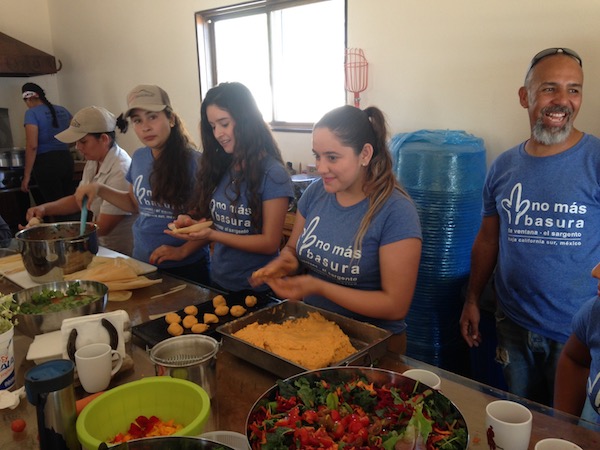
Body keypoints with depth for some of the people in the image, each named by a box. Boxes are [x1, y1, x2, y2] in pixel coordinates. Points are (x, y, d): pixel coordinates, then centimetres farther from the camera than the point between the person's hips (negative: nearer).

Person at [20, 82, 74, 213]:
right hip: (66, 159, 6)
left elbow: (32, 146, -13)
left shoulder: (32, 113, -6)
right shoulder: (62, 110, 11)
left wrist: (27, 176, -10)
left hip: (46, 163, -6)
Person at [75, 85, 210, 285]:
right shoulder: (139, 157, 1)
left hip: (186, 269, -5)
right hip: (142, 263, 6)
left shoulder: (193, 162, -17)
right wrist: (99, 188, 4)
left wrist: (183, 251, -22)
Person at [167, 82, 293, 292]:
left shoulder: (273, 174, -17)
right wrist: (193, 225, -10)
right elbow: (220, 224, 10)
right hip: (218, 283, 6)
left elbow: (270, 243, -17)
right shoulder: (219, 167, 0)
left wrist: (212, 235, -25)